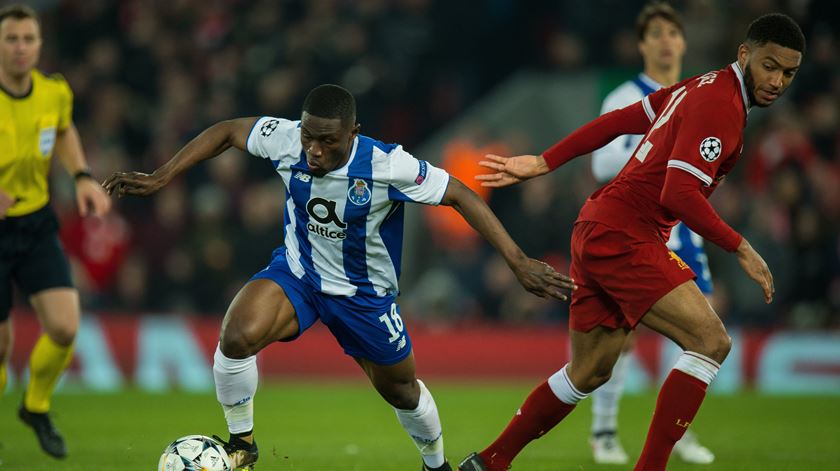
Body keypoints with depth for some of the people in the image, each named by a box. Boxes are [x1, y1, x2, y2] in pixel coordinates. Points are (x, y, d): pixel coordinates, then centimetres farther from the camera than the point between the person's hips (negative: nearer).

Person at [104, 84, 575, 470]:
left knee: (401, 390, 16)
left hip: (364, 295, -1)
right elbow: (227, 131, -5)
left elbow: (460, 196, -22)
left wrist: (518, 261, -25)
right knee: (237, 337, -27)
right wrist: (160, 178, -8)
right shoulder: (285, 140, -24)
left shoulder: (387, 166, -31)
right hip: (296, 275, 1)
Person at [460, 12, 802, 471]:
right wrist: (741, 249, -18)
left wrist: (543, 163, 18)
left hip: (599, 229, 10)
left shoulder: (700, 88, 13)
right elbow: (679, 193, -24)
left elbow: (618, 120, 16)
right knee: (711, 340, -18)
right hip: (623, 237, -10)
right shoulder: (721, 104, -17)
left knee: (589, 373, 19)